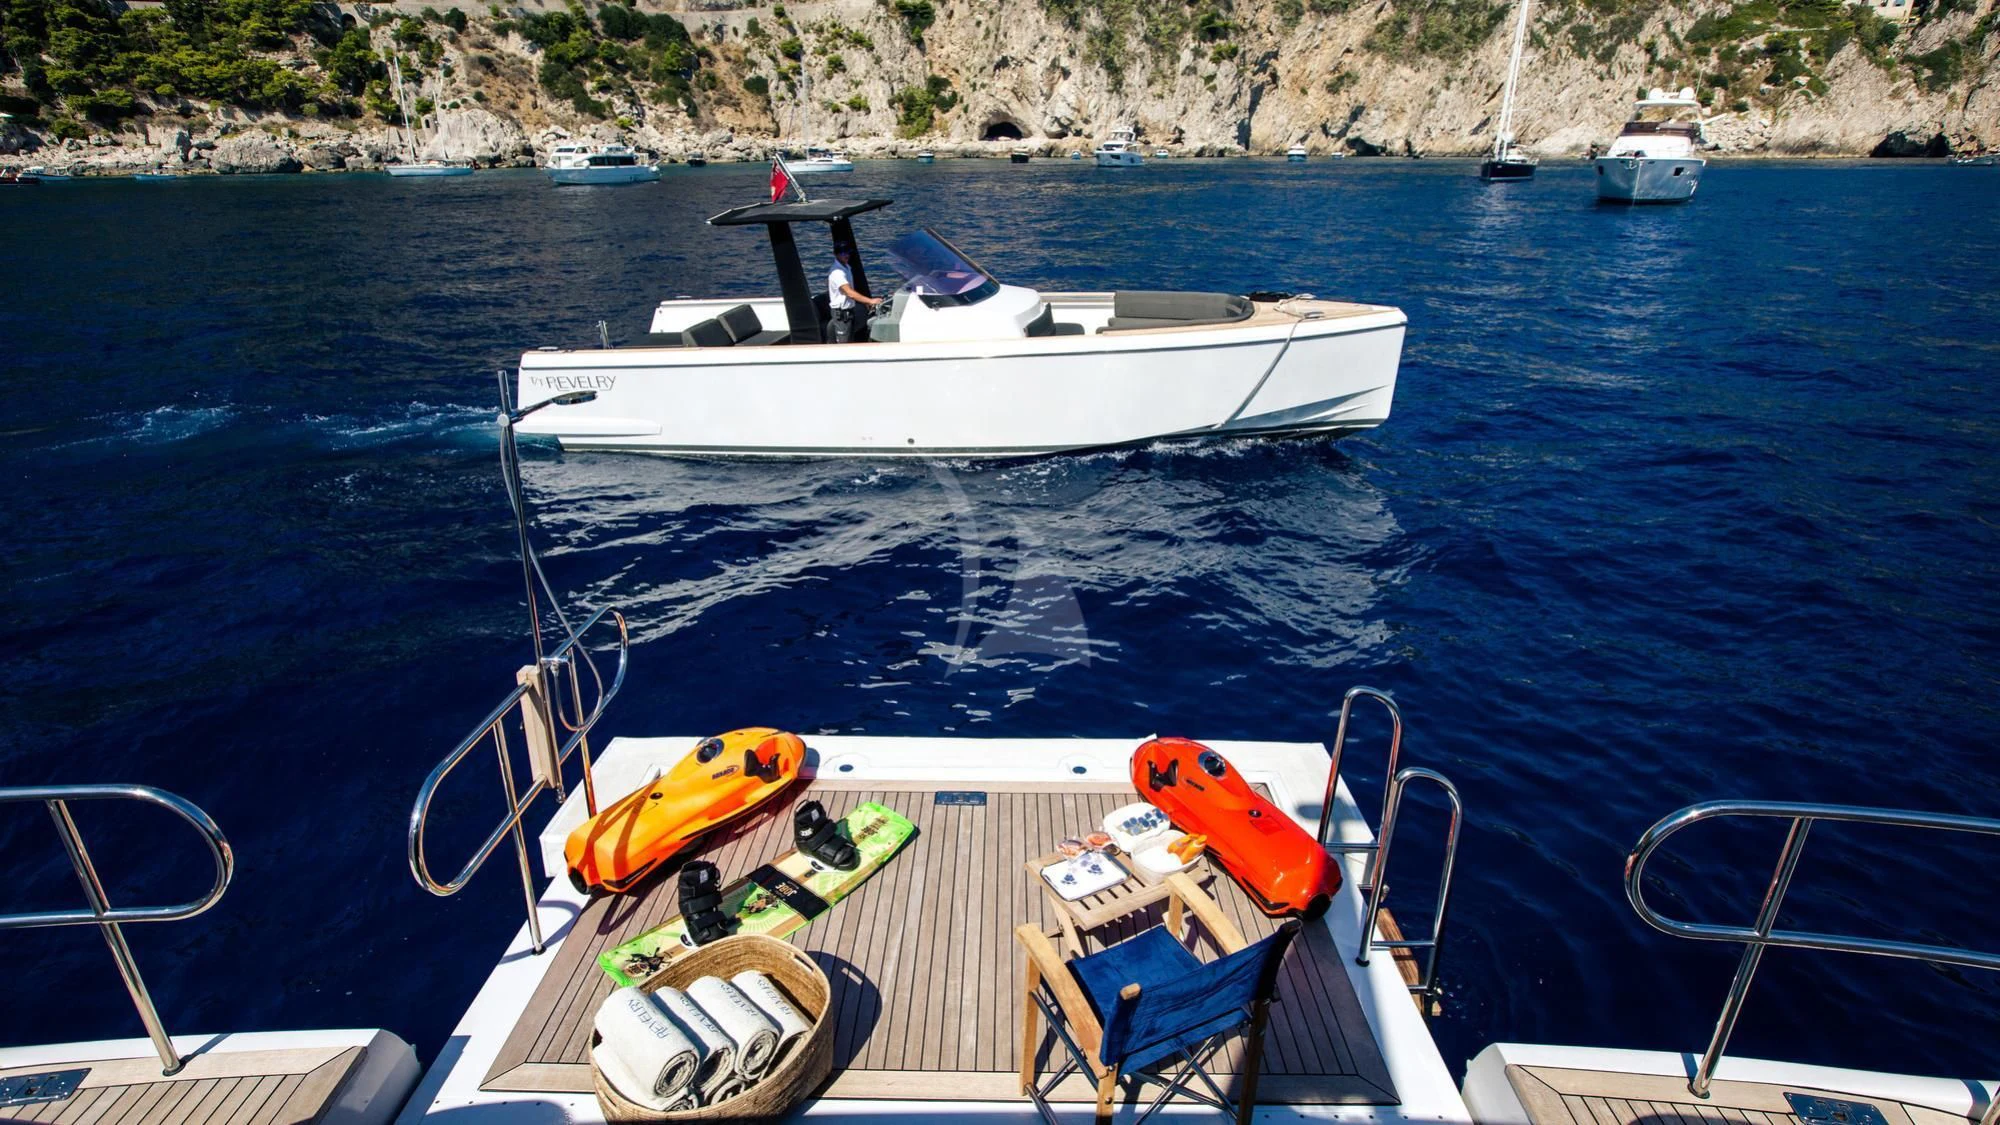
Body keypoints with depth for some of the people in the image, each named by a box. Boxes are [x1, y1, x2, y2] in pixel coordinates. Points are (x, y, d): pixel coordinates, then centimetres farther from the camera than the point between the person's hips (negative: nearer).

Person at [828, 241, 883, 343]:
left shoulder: (847, 267, 10)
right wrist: (870, 301, -35)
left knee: (850, 341, 18)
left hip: (849, 310, 10)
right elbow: (850, 293, -31)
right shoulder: (837, 272, -22)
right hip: (841, 312, -10)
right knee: (842, 342, -5)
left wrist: (866, 302, 9)